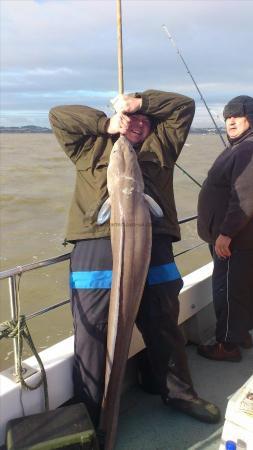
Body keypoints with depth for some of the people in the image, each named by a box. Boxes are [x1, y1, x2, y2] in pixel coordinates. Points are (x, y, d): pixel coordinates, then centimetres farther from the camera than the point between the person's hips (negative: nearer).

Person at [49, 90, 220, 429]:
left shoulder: (161, 144, 24)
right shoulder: (94, 144, 20)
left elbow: (185, 105, 25)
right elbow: (58, 115, 15)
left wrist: (141, 100, 16)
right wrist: (106, 123, 11)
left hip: (154, 248, 3)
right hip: (97, 249, -2)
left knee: (165, 329, 16)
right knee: (93, 335, 1)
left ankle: (179, 393, 37)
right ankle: (89, 415, 18)